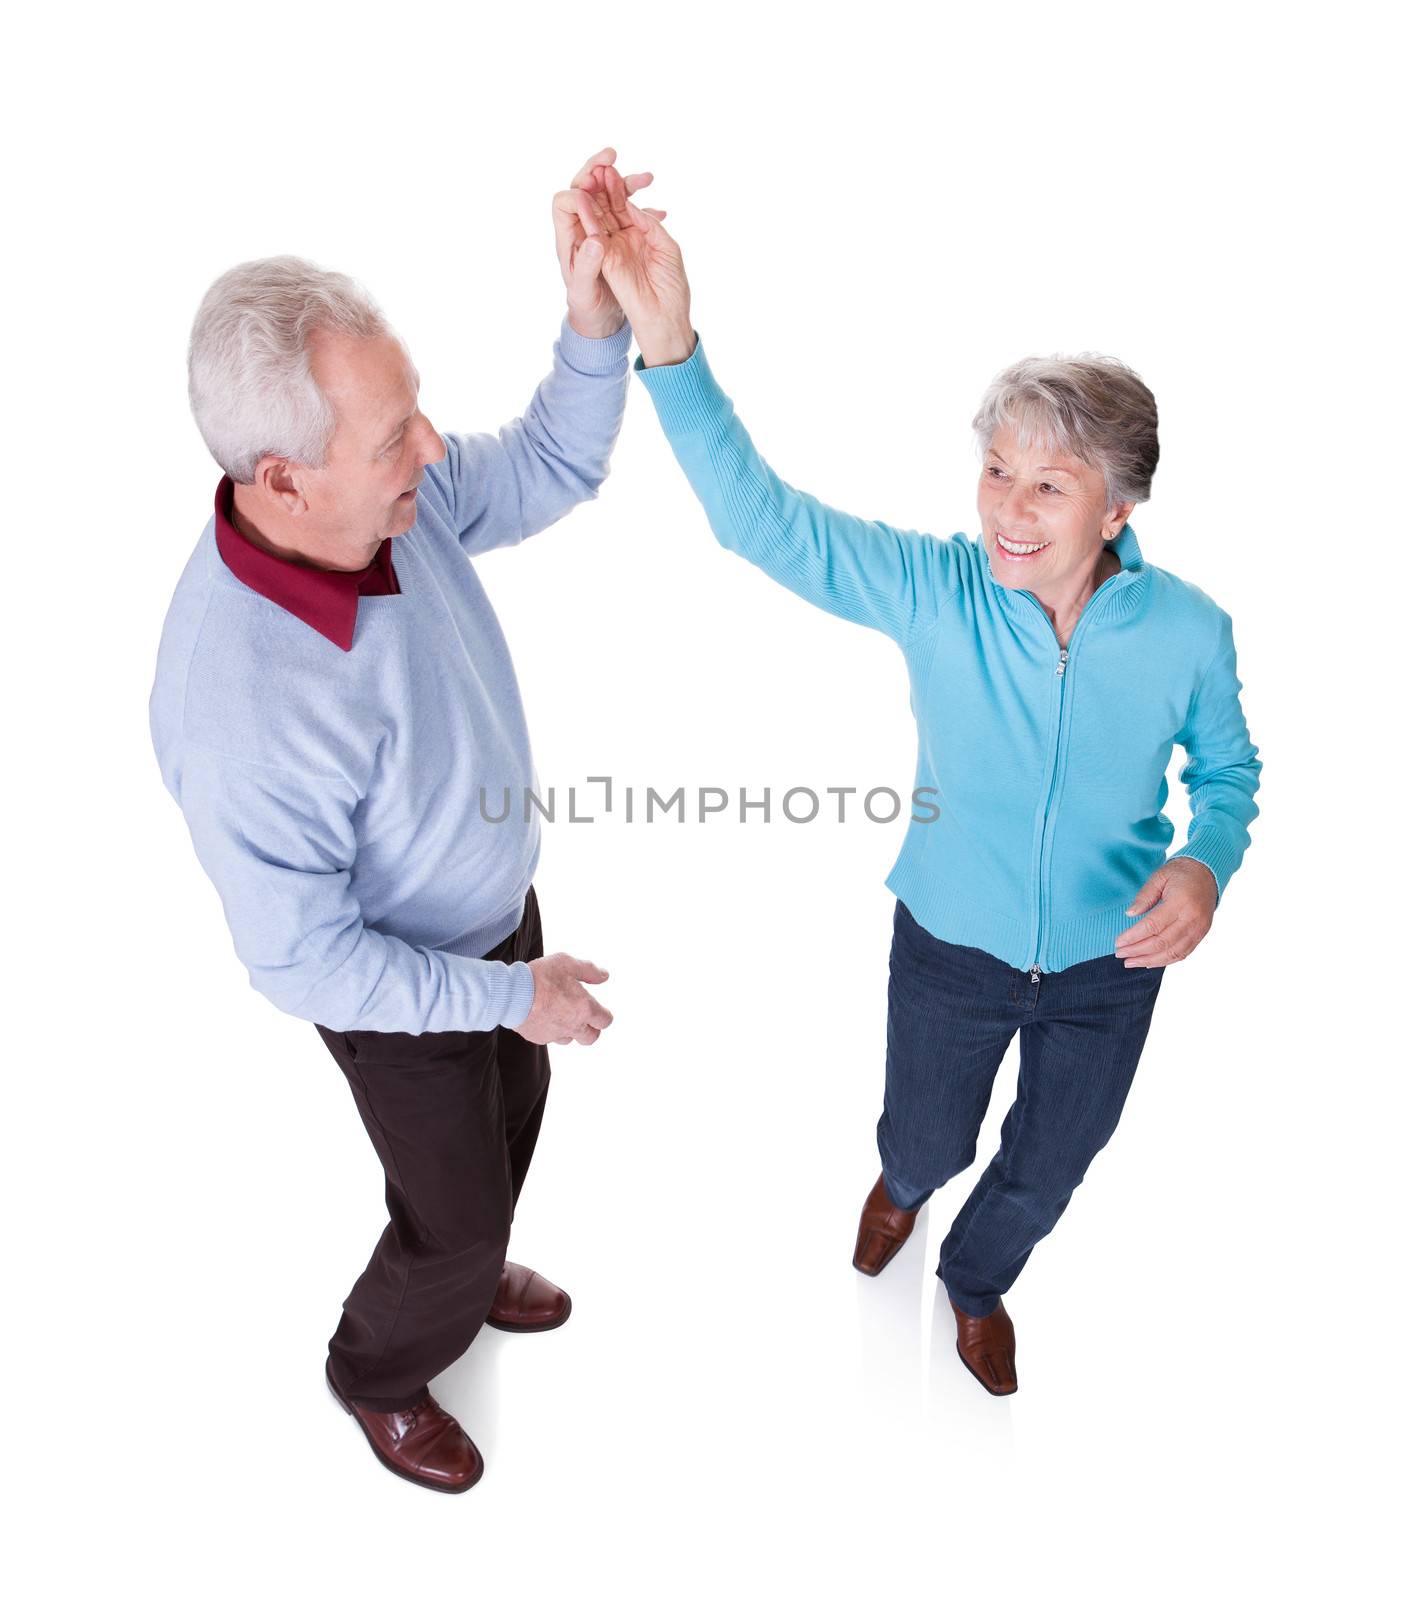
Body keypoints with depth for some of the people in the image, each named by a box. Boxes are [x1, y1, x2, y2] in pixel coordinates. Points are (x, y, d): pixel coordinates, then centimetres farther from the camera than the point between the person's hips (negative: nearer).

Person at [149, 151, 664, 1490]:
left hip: (497, 911, 7)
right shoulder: (241, 702, -40)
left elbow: (551, 473, -5)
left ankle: (463, 1274, 65)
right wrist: (513, 993, -20)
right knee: (457, 1212, 18)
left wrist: (594, 319, -22)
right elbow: (303, 963, -29)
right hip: (396, 991, -7)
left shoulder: (389, 500, -21)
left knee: (512, 1118, 31)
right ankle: (380, 1371, 54)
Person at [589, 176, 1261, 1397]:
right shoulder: (935, 589, -24)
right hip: (951, 947, -1)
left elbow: (1229, 767, -2)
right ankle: (902, 1186, 68)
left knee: (1048, 1168, 24)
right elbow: (759, 515, -34)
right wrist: (669, 343, -47)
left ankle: (976, 1283, 61)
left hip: (1107, 965, 1)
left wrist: (1207, 862, -24)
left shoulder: (1187, 631, -20)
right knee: (928, 1138, 25)